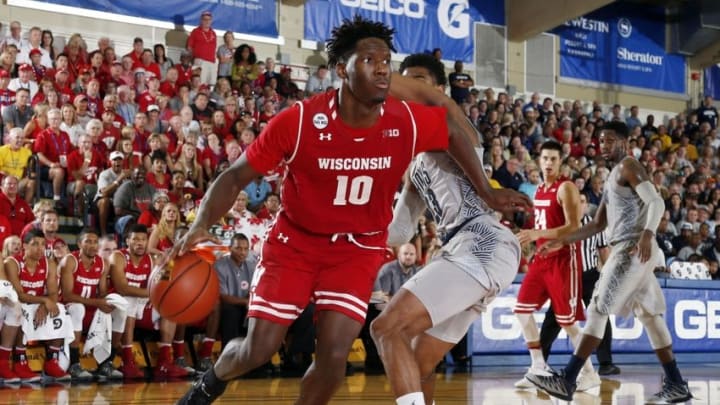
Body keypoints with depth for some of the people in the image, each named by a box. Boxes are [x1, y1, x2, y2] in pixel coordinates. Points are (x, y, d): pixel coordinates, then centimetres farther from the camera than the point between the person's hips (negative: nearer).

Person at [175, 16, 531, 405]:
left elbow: (457, 129, 5)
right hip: (295, 240, -1)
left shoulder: (408, 123, -18)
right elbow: (235, 176, -15)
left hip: (358, 248, 2)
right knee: (257, 350, -2)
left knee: (333, 355, -11)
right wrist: (201, 226, -31)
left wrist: (486, 193, 8)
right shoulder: (299, 121, -24)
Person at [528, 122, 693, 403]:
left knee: (598, 309, -11)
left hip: (633, 249, -10)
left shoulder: (628, 166, -5)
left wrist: (647, 234, -35)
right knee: (648, 315, 10)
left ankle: (566, 381, -12)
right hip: (627, 251, 10)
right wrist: (562, 242, 20)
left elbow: (656, 202, -18)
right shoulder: (614, 177, 24)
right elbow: (598, 225, 26)